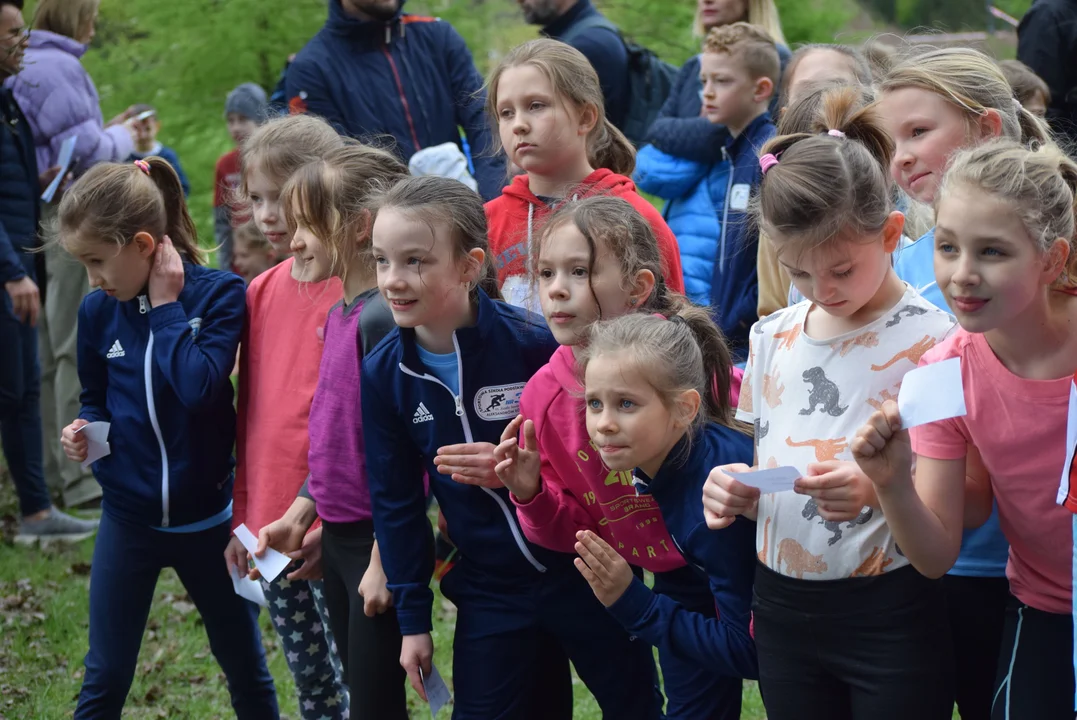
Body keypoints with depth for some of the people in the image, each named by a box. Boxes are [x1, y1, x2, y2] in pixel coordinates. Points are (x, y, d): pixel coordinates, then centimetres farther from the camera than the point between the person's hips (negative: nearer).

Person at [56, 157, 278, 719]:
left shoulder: (218, 295, -13)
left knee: (245, 666, 14)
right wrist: (85, 429, -8)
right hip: (128, 519, 2)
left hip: (207, 517, -2)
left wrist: (165, 307, -20)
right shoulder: (98, 311, -3)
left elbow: (200, 386, -27)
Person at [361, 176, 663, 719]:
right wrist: (412, 618, 4)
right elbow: (395, 500, 3)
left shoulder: (535, 344, -18)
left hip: (583, 571, -3)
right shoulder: (383, 374, -5)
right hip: (489, 591, 3)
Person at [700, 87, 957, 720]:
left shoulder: (928, 339, -8)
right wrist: (736, 491, -5)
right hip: (784, 611, 5)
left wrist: (880, 489, -28)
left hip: (891, 616, -5)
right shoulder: (774, 338, 9)